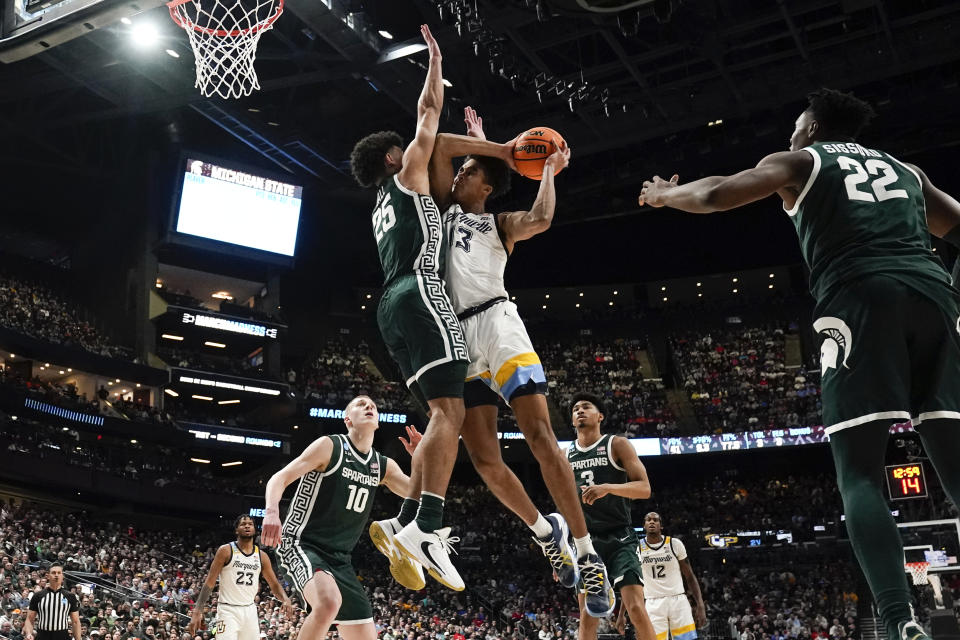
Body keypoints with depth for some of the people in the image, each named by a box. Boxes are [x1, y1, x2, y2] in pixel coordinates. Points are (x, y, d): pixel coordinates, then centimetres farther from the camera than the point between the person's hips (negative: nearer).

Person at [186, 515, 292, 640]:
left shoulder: (261, 555, 7)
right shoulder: (226, 550, -5)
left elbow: (274, 584, 10)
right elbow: (209, 583, -6)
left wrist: (285, 599, -11)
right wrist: (197, 611, -15)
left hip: (250, 610, 5)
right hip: (228, 610, -5)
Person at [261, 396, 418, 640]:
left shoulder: (383, 466, 9)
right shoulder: (329, 446, -8)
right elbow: (280, 478, -14)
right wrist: (272, 511, -34)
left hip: (339, 558, 7)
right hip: (302, 545, -7)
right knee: (329, 602, -37)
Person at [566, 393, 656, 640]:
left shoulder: (617, 444, -3)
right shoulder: (566, 455, 10)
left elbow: (644, 488, -11)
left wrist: (608, 487, -28)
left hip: (620, 537, -3)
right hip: (586, 540, 4)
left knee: (636, 608, -15)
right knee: (587, 616, 0)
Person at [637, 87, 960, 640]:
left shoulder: (798, 161, 19)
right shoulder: (904, 169, 32)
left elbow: (717, 194, 10)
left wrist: (664, 195, 27)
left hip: (860, 296, -4)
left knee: (859, 475, -4)